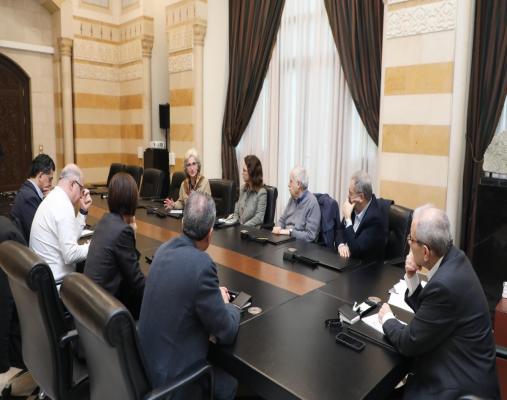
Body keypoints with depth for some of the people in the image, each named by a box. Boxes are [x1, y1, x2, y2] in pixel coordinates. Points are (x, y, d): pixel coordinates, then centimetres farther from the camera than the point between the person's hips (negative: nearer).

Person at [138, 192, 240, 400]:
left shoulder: (165, 248, -5)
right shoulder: (201, 264, -29)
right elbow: (226, 333, -18)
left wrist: (213, 295, 7)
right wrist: (225, 303, 0)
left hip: (149, 357, 7)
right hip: (172, 373, -7)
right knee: (229, 382, 14)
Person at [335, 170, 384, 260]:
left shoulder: (374, 217, -23)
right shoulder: (355, 206, -5)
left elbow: (356, 249, -25)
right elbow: (340, 229, 7)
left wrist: (347, 218, -22)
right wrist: (341, 245, -13)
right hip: (352, 258, 6)